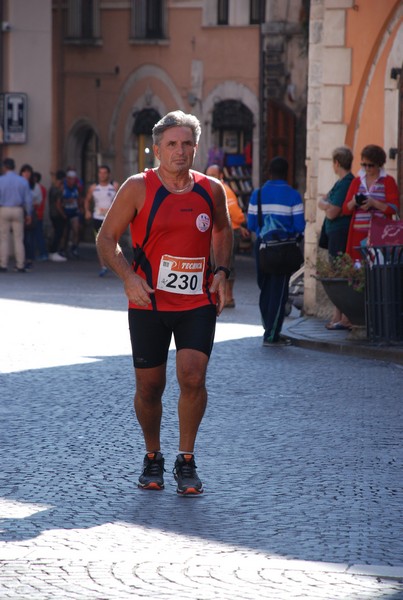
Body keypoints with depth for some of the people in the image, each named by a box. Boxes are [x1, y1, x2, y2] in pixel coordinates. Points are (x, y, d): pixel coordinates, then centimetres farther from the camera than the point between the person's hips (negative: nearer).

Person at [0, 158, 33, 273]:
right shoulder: (23, 181, 1)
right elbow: (28, 199, 2)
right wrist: (28, 214, 10)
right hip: (18, 211, 2)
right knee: (19, 239, 4)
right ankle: (20, 265, 1)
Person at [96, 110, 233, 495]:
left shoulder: (211, 190, 3)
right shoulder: (138, 188, -5)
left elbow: (223, 231, 22)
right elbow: (106, 238, -1)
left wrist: (221, 270, 6)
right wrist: (128, 277, -15)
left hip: (198, 303, 1)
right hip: (148, 302, -1)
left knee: (192, 376, -16)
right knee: (149, 387, 5)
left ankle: (185, 460, 1)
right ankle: (152, 457, 29)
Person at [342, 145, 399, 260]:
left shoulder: (388, 181, 5)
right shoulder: (356, 181, 15)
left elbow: (394, 208, -2)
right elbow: (345, 209, 13)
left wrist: (374, 203, -15)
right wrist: (353, 202, -9)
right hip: (359, 235, 3)